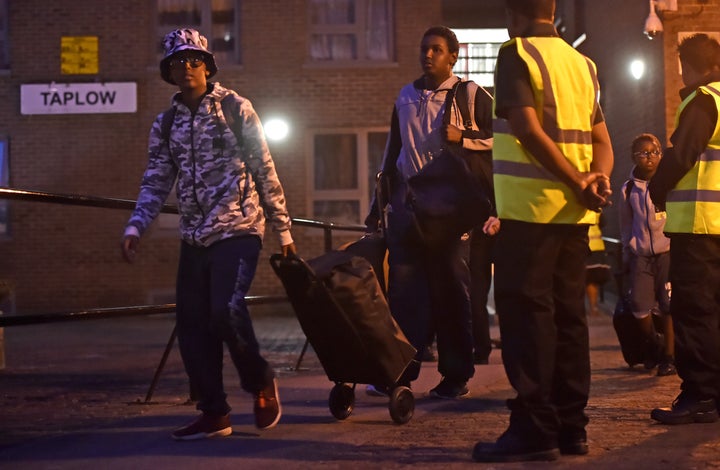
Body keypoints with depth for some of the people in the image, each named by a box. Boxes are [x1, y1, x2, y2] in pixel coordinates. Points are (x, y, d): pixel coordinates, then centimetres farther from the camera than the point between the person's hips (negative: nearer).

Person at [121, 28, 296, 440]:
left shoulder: (235, 108, -1)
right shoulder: (166, 124, 11)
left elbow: (265, 172, 0)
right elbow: (156, 182, 11)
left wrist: (283, 231, 0)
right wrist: (135, 227, -5)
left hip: (238, 230, -5)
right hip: (194, 237, 5)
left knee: (226, 312, -20)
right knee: (192, 325, 2)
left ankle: (260, 382, 6)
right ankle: (214, 414, 13)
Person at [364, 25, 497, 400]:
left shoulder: (471, 95, 2)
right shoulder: (406, 97, 16)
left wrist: (462, 138, -14)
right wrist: (379, 205, 19)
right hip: (407, 204, 4)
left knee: (450, 290, 0)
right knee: (402, 288, -2)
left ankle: (455, 375, 6)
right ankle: (401, 371, 1)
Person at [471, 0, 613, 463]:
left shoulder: (516, 54, -6)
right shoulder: (582, 63, 16)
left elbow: (529, 130, -16)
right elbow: (601, 139, 10)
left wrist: (578, 184, -11)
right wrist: (598, 179, -7)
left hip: (530, 207, -7)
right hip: (573, 212, 7)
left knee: (526, 312, -4)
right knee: (568, 313, 10)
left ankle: (535, 428, -6)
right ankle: (571, 425, 12)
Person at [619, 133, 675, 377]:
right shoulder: (629, 189, 7)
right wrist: (627, 253, 15)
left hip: (667, 251, -2)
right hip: (640, 255, 2)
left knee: (668, 305, -3)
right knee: (639, 303, -6)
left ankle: (669, 356, 6)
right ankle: (651, 344, 19)